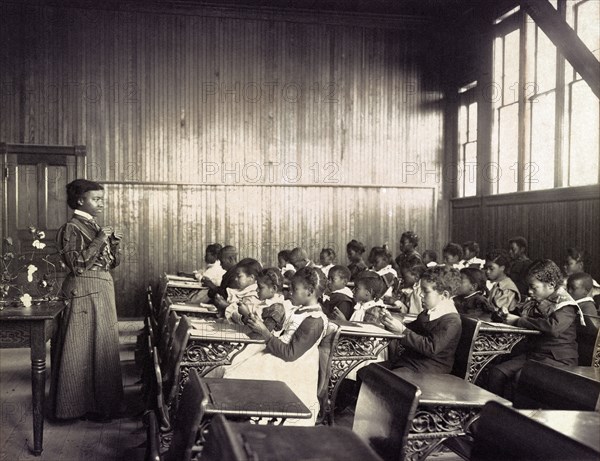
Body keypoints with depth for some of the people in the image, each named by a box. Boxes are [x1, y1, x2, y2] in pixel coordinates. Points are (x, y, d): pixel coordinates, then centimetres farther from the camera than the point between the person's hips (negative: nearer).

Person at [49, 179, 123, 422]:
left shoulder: (95, 227, 14)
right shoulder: (71, 228, -10)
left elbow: (111, 263, 15)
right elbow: (77, 264, -19)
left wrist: (114, 243, -2)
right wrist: (99, 240, -20)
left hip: (103, 292, 9)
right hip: (84, 294, -9)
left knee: (103, 345, 12)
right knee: (85, 348, -2)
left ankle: (103, 400, 22)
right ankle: (85, 404, 8)